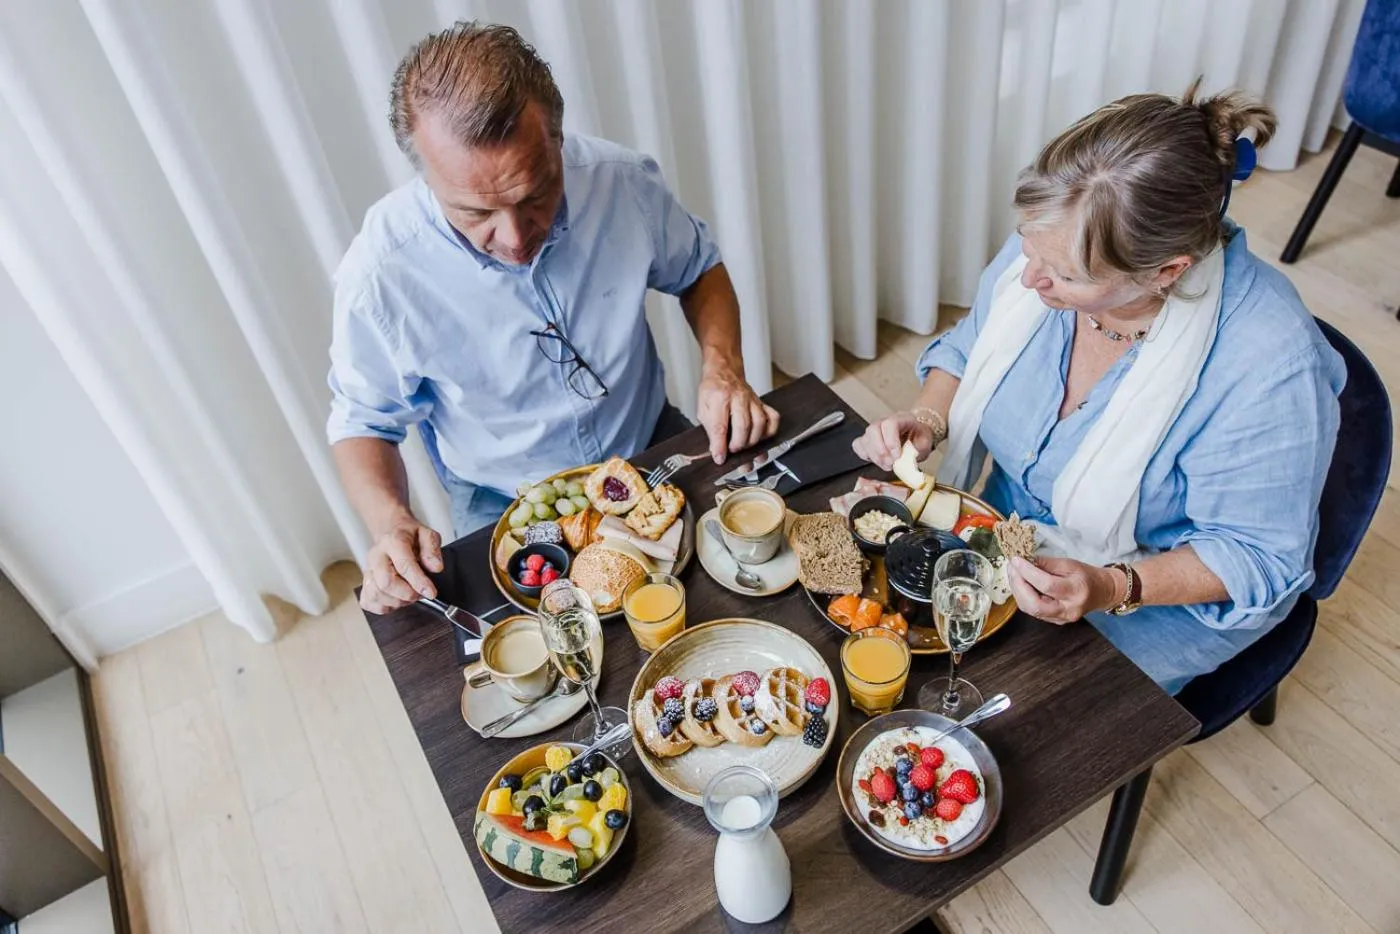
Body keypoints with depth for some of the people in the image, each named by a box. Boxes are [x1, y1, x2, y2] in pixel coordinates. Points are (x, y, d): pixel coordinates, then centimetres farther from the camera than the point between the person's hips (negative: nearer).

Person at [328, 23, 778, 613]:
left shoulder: (621, 180, -18)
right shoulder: (380, 273, -23)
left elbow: (698, 269, 2)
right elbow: (363, 421, -8)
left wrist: (722, 366, -17)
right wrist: (391, 525, -27)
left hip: (653, 447, 3)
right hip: (505, 507, -2)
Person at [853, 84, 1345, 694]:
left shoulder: (1267, 364, -32)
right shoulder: (1050, 245, -17)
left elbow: (1256, 553, -21)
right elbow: (966, 351, 3)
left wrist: (1110, 589, -35)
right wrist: (925, 421, -17)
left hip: (1161, 595, -5)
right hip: (1008, 530, 5)